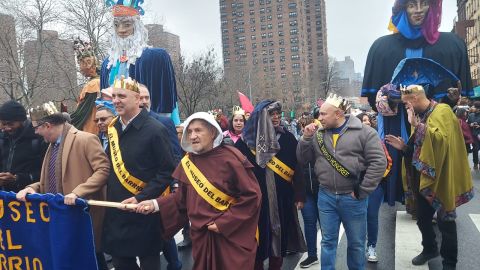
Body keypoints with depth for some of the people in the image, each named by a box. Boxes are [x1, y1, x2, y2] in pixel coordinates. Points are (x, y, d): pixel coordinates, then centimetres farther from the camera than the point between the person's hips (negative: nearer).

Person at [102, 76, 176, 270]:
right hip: (115, 212, 6)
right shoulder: (113, 129, 7)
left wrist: (141, 198, -19)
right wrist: (109, 194, 9)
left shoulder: (155, 130, -15)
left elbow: (167, 171, -14)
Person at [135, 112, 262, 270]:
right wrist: (156, 204, -3)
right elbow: (182, 198, 10)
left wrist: (224, 223, -17)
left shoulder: (230, 158, -15)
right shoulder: (188, 162, 2)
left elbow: (252, 195, -16)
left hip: (232, 236, -5)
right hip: (201, 236, 5)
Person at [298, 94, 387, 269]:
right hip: (326, 197, 3)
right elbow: (303, 159, 8)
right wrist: (306, 138, -8)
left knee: (356, 243, 14)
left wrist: (362, 191, -12)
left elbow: (379, 162, -12)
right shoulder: (318, 134, 5)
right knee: (328, 241, 13)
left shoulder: (364, 132, -8)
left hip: (352, 198, -2)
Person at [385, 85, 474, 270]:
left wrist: (416, 125, -29)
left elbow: (440, 138, -31)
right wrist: (403, 147, 0)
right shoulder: (420, 116, 11)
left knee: (445, 221, 4)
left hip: (440, 179, -7)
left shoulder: (442, 112, -12)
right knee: (422, 218, 16)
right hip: (422, 178, 7)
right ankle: (430, 249, 38)